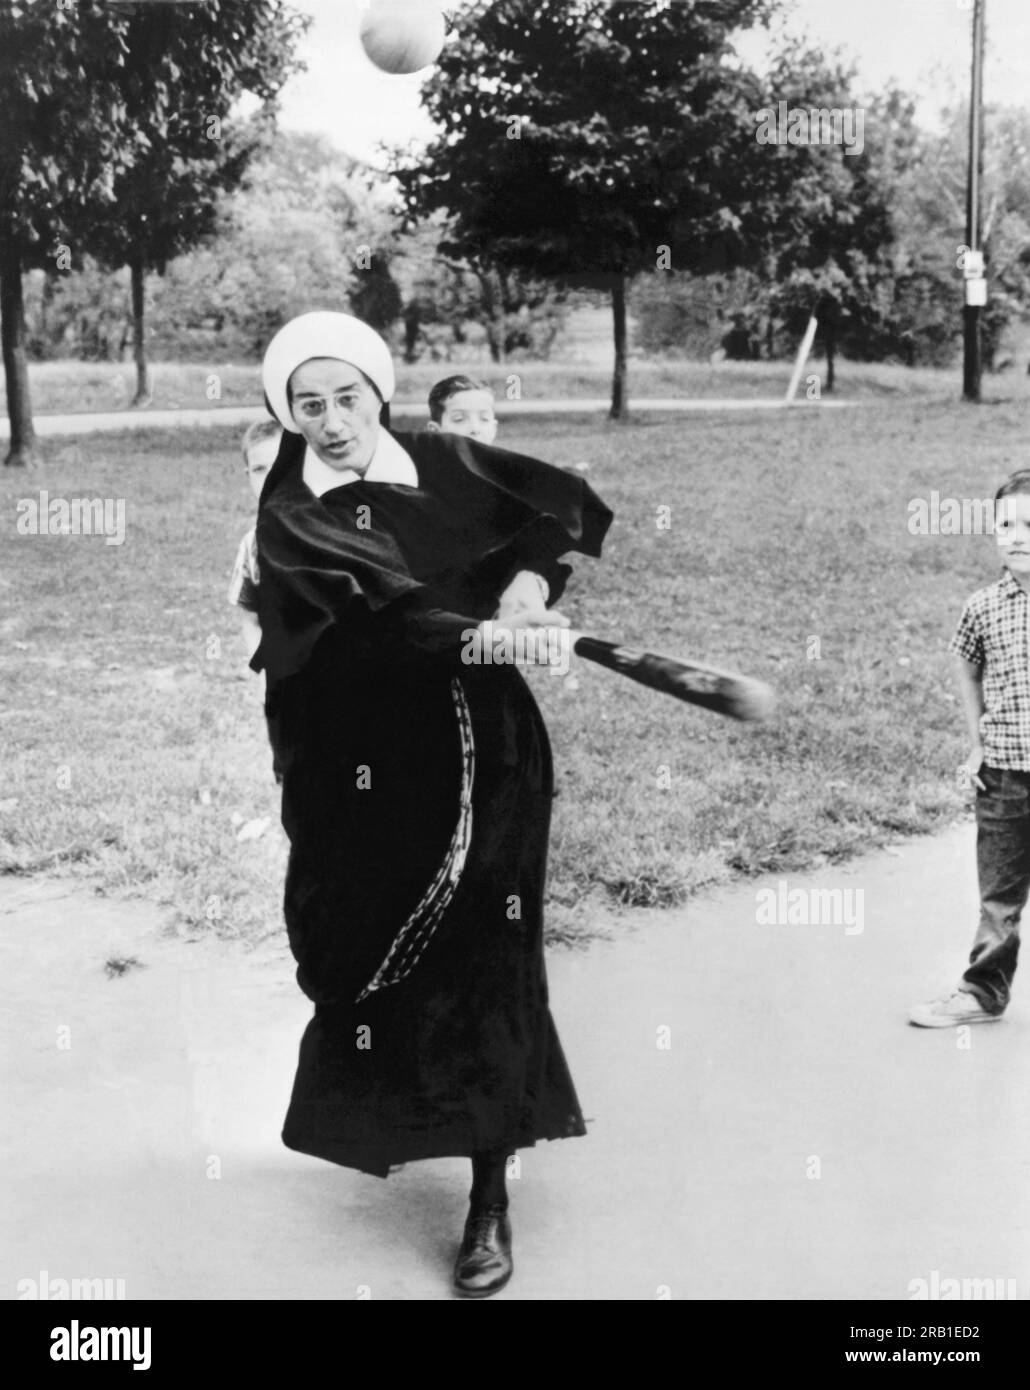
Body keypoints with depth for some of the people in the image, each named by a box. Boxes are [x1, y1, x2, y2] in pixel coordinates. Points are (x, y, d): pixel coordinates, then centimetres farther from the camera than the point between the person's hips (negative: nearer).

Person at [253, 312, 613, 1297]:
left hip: (480, 751, 1)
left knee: (485, 961, -4)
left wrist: (531, 574, -9)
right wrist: (475, 632, -37)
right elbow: (365, 605, -21)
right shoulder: (288, 515, -3)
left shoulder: (442, 464, 6)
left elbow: (571, 503, 10)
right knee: (370, 956, 7)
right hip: (362, 765, 0)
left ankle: (490, 1198, 5)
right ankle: (377, 1117, 38)